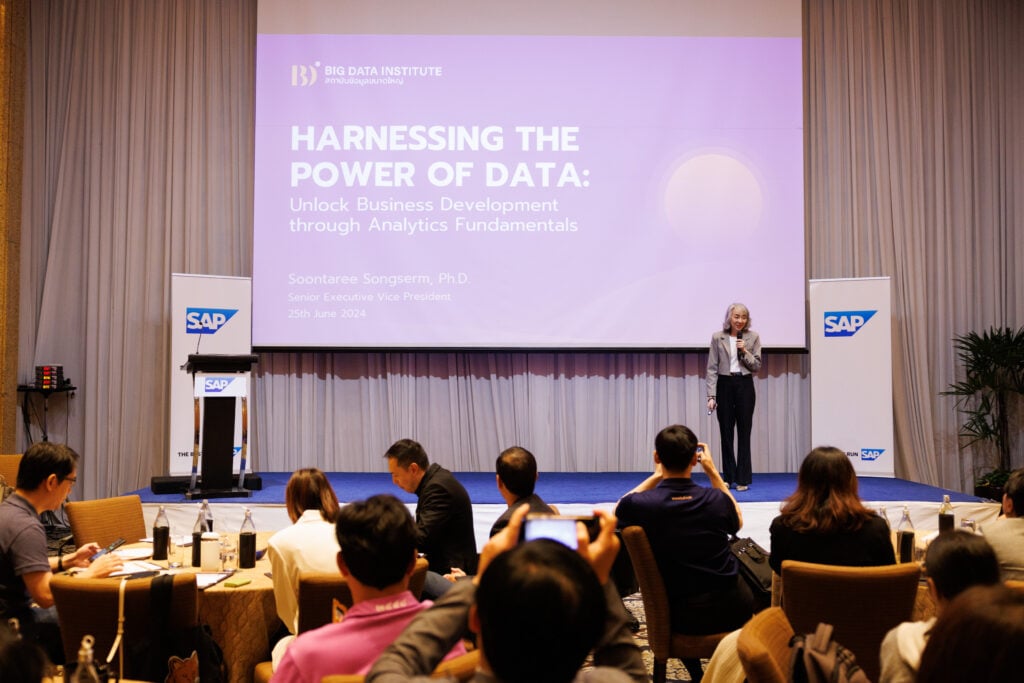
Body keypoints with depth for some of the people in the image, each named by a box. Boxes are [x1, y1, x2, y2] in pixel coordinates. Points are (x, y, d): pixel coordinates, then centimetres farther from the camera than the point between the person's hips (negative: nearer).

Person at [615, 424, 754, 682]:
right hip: (732, 610, 0)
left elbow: (619, 509, 7)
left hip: (681, 617, 0)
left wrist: (657, 475, 5)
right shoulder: (716, 499, -15)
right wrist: (713, 472, 6)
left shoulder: (641, 505, -20)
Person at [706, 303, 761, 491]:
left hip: (745, 385, 0)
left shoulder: (753, 337, 1)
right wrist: (711, 395, -7)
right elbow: (712, 368, -1)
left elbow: (757, 366, 3)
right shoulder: (718, 337, 0)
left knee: (744, 433, 1)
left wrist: (745, 351, -14)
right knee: (726, 433, 6)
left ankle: (743, 479, 6)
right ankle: (728, 477, 15)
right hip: (724, 385, 0)